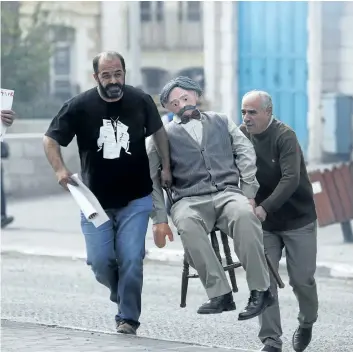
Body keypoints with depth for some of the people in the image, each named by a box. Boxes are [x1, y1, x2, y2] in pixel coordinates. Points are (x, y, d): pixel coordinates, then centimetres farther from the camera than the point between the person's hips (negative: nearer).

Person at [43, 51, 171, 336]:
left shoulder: (141, 101, -6)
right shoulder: (79, 107, -9)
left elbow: (158, 131, 13)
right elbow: (51, 140, -1)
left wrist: (166, 168, 8)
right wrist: (60, 169, -18)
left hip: (135, 200, 0)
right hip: (95, 201, 0)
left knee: (131, 260, -9)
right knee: (100, 261, -4)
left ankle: (128, 318, 6)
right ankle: (123, 293, 27)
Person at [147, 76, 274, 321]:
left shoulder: (221, 122, 21)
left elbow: (246, 153, 14)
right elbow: (150, 178, 12)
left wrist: (249, 194, 1)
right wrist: (159, 219, 1)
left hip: (228, 193, 1)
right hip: (190, 201, -1)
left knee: (244, 214, -36)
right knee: (188, 225, -38)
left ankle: (260, 290, -31)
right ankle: (220, 294, -35)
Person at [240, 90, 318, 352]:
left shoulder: (284, 136, -17)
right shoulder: (241, 135, 0)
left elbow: (291, 179, -28)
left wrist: (265, 207, -38)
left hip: (298, 219, -4)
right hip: (265, 222, 4)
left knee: (302, 279, 2)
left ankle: (307, 323, 31)